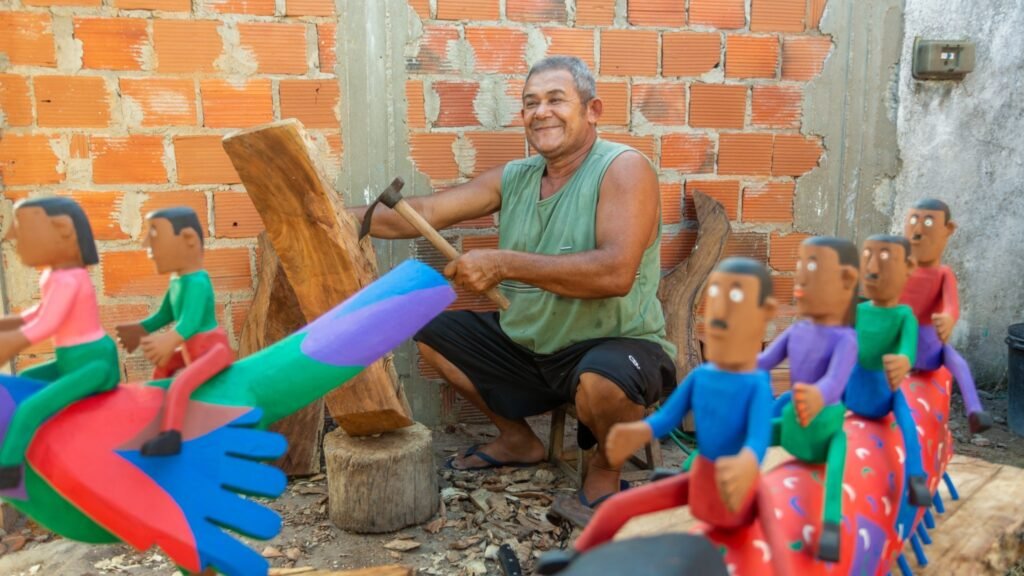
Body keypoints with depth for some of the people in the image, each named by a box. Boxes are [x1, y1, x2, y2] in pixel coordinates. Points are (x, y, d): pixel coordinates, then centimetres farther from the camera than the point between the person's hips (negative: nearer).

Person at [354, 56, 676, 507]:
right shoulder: (513, 179, 5)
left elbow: (615, 272, -31)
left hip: (615, 346, -7)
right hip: (527, 347, 7)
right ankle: (518, 440, 23)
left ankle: (606, 464, -1)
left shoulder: (623, 168, -16)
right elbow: (423, 213, 0)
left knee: (601, 382, -39)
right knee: (431, 333, 10)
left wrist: (503, 263, -29)